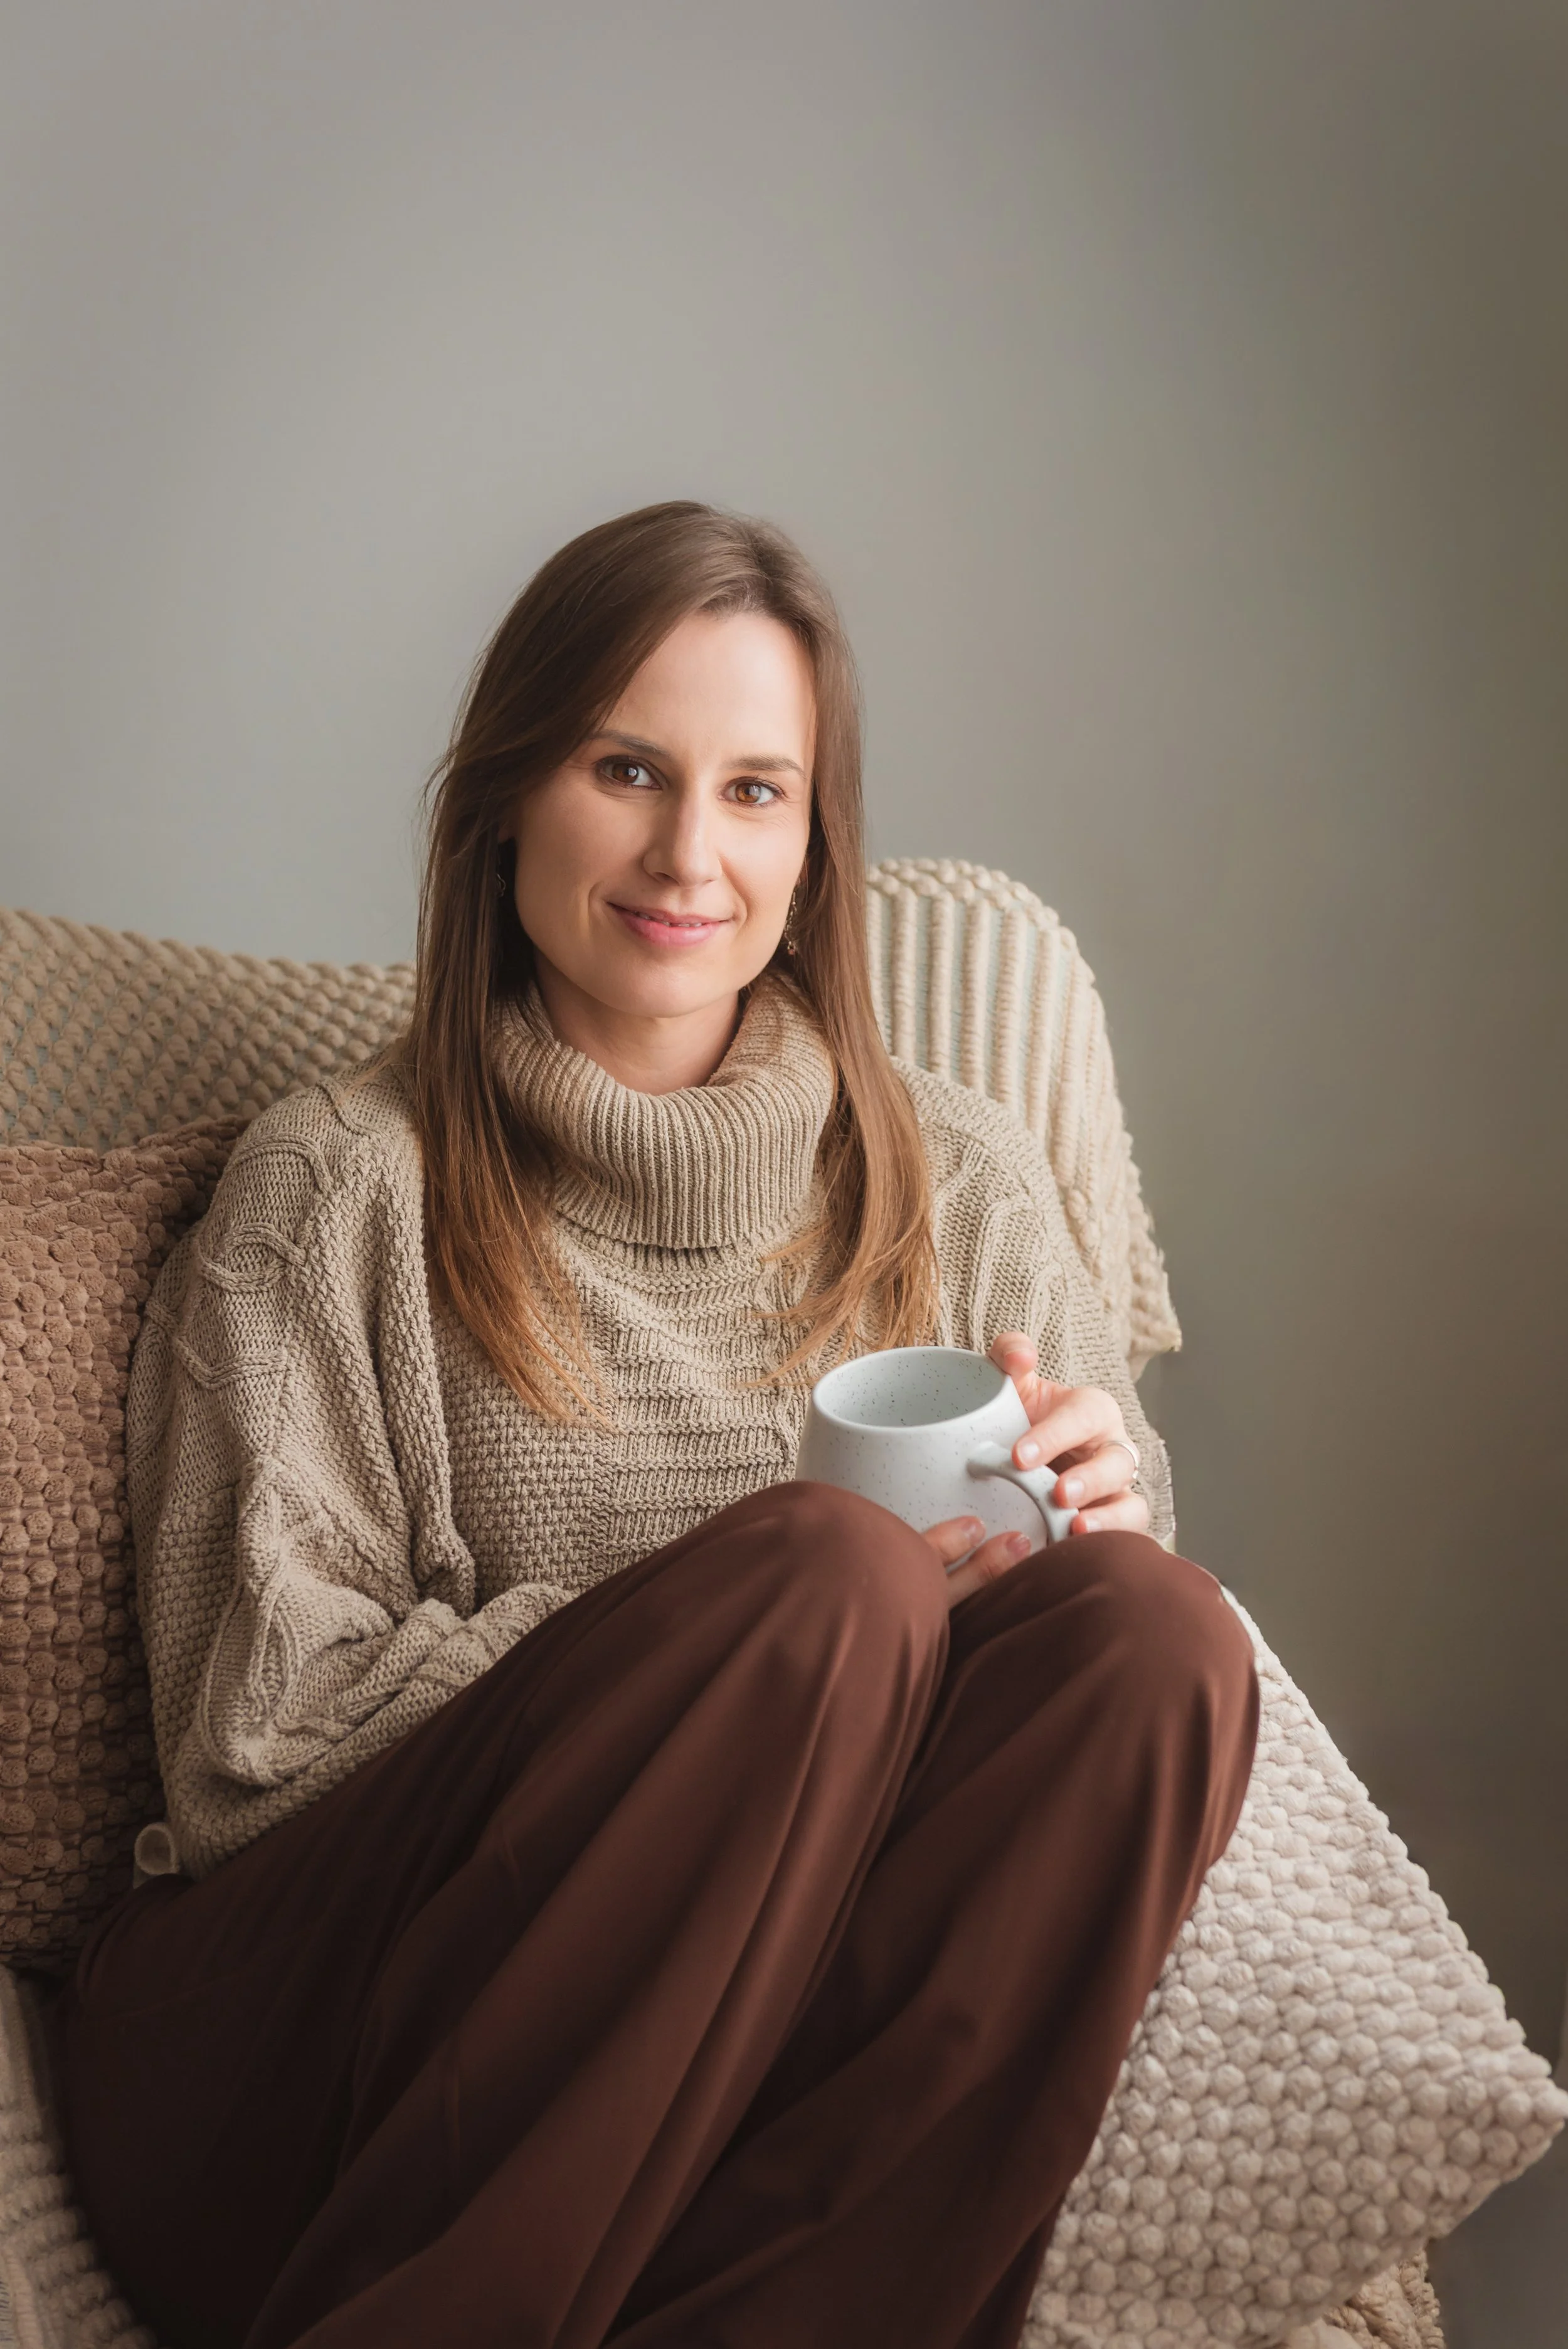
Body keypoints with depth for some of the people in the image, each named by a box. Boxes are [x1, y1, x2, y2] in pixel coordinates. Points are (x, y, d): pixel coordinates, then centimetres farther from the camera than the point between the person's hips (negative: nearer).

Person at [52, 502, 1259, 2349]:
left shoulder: (958, 1182, 13)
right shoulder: (335, 1192, 2)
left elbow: (1108, 1601, 17)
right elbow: (251, 1743, -5)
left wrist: (1096, 1507, -9)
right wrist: (790, 1593, -15)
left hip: (739, 2049, 4)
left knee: (1158, 1637, -23)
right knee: (838, 1577, -28)